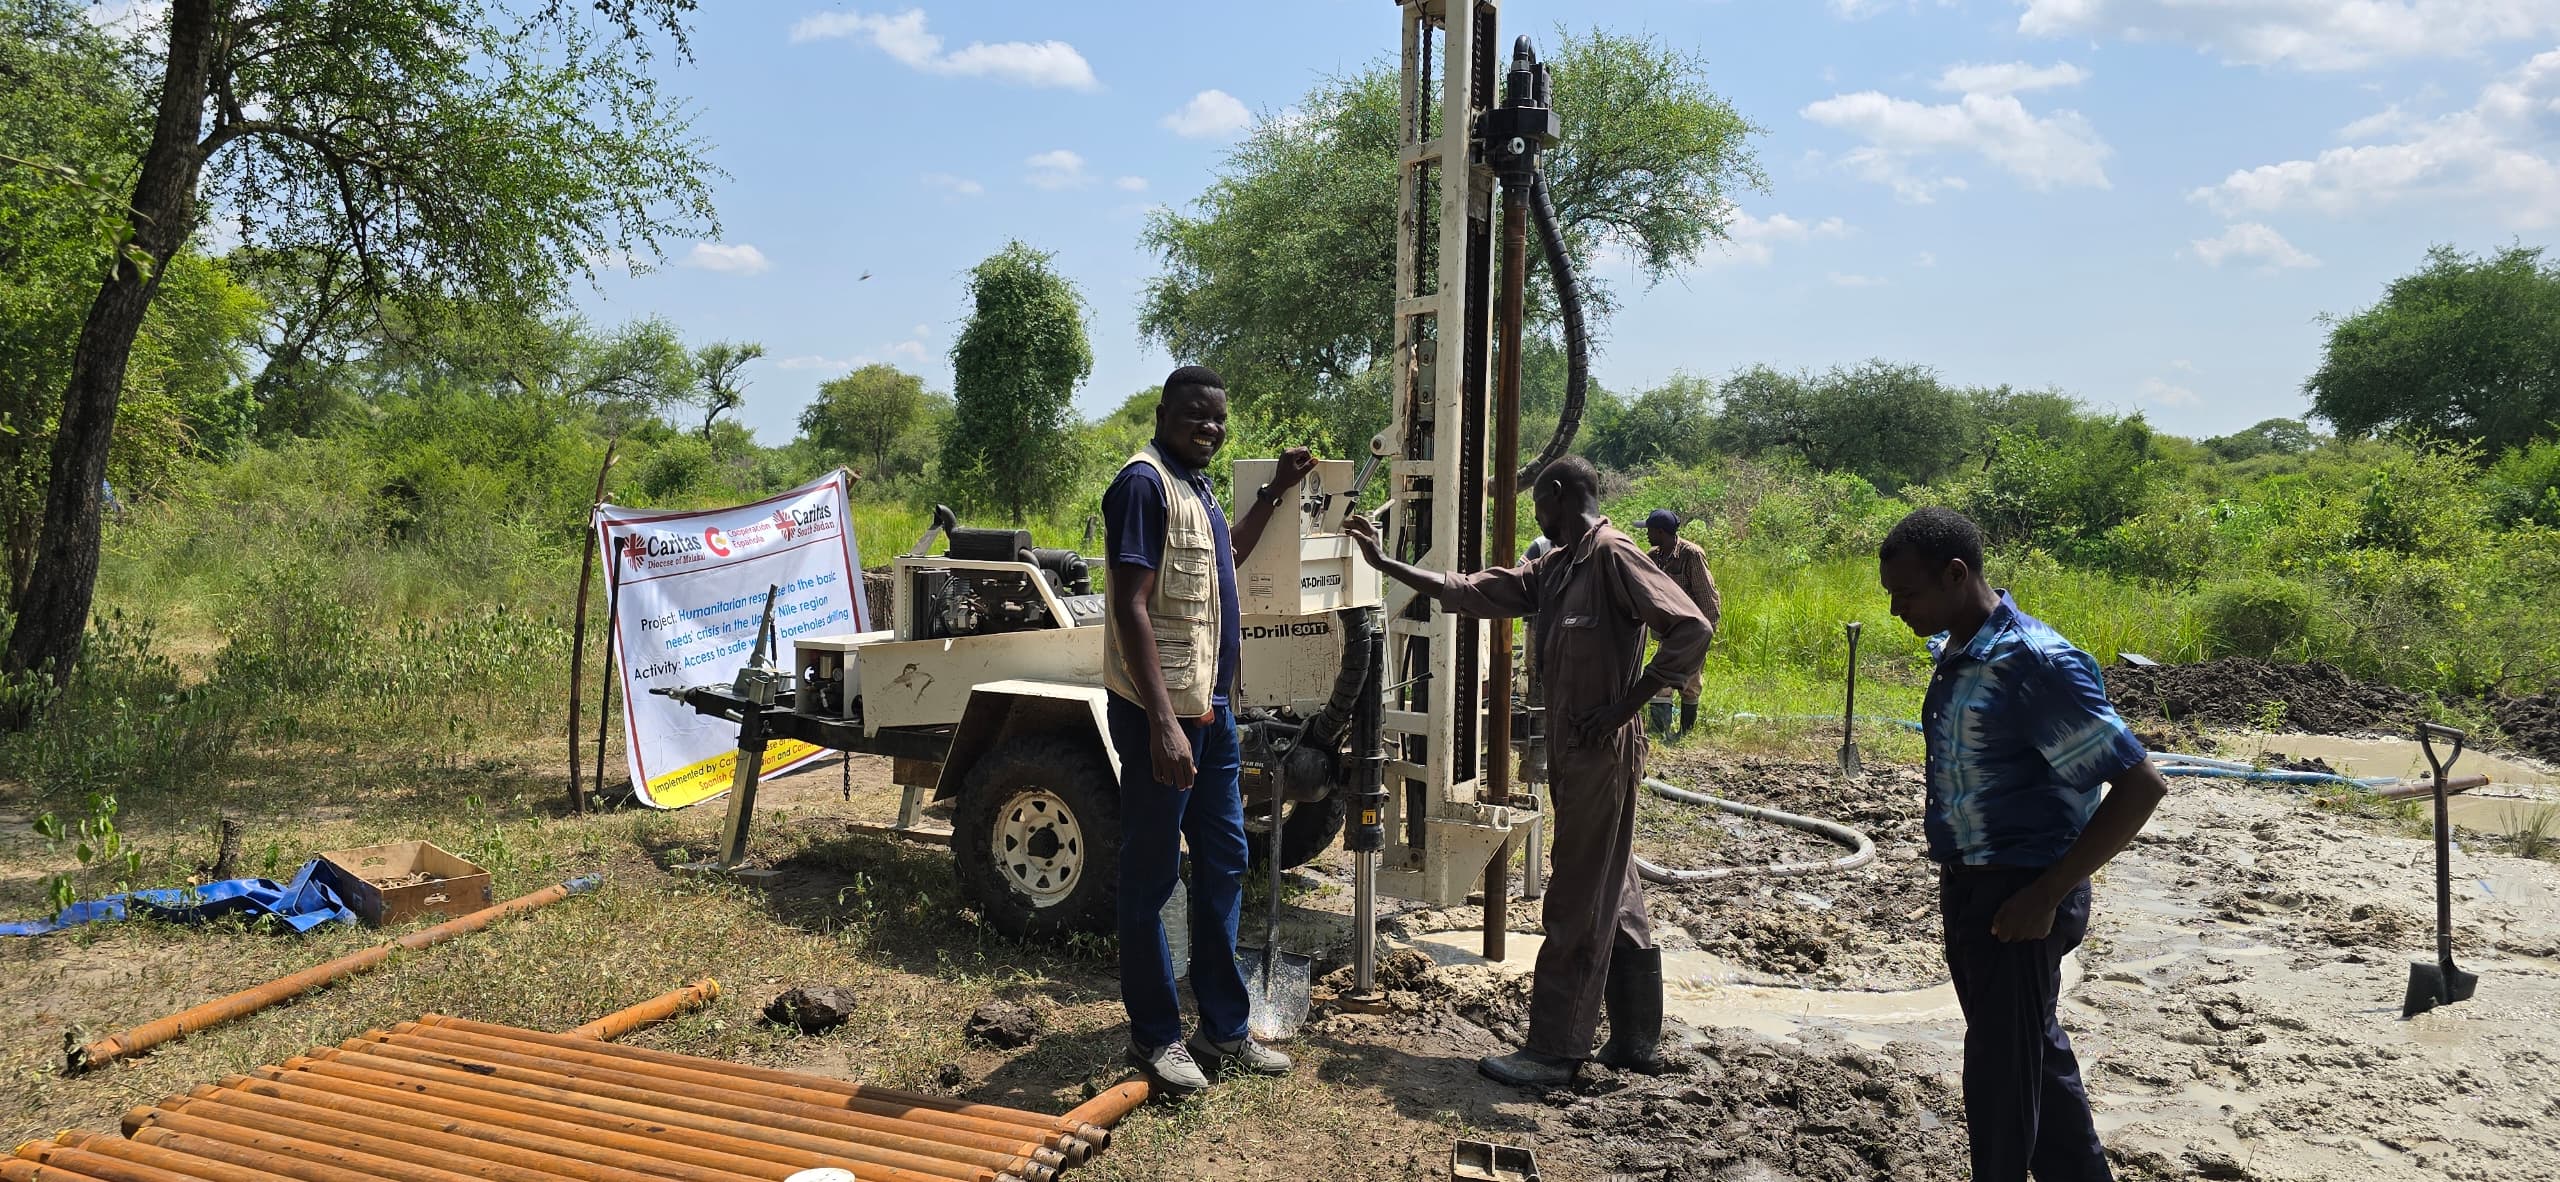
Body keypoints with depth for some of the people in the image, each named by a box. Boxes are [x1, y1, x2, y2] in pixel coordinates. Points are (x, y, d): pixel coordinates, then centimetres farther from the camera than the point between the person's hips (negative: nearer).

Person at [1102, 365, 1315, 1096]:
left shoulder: (1195, 485, 14)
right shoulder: (1144, 482, -15)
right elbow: (1131, 608, -22)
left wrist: (1277, 492, 23)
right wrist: (1163, 724, -27)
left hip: (1210, 706, 10)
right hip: (1162, 712, -10)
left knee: (1224, 863, 14)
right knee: (1151, 876, 2)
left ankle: (1224, 1028, 25)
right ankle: (1155, 1036, 14)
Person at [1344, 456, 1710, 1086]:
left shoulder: (1613, 556, -14)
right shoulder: (1553, 568, 12)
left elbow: (1691, 630, -22)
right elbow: (1470, 591, 13)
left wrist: (1624, 705, -19)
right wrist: (1385, 564, 11)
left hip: (1601, 752, -9)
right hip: (1573, 749, 9)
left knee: (1578, 905, -3)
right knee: (1614, 900, 13)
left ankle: (1552, 1052, 4)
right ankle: (1635, 1041, 22)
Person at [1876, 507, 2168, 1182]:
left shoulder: (2036, 662, -21)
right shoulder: (1952, 652, 4)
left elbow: (2140, 786, -20)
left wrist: (2047, 895, -21)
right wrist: (1957, 883, 11)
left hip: (2020, 896, -8)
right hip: (1968, 886, 8)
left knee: (2001, 1066, 3)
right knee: (2034, 1047, 22)